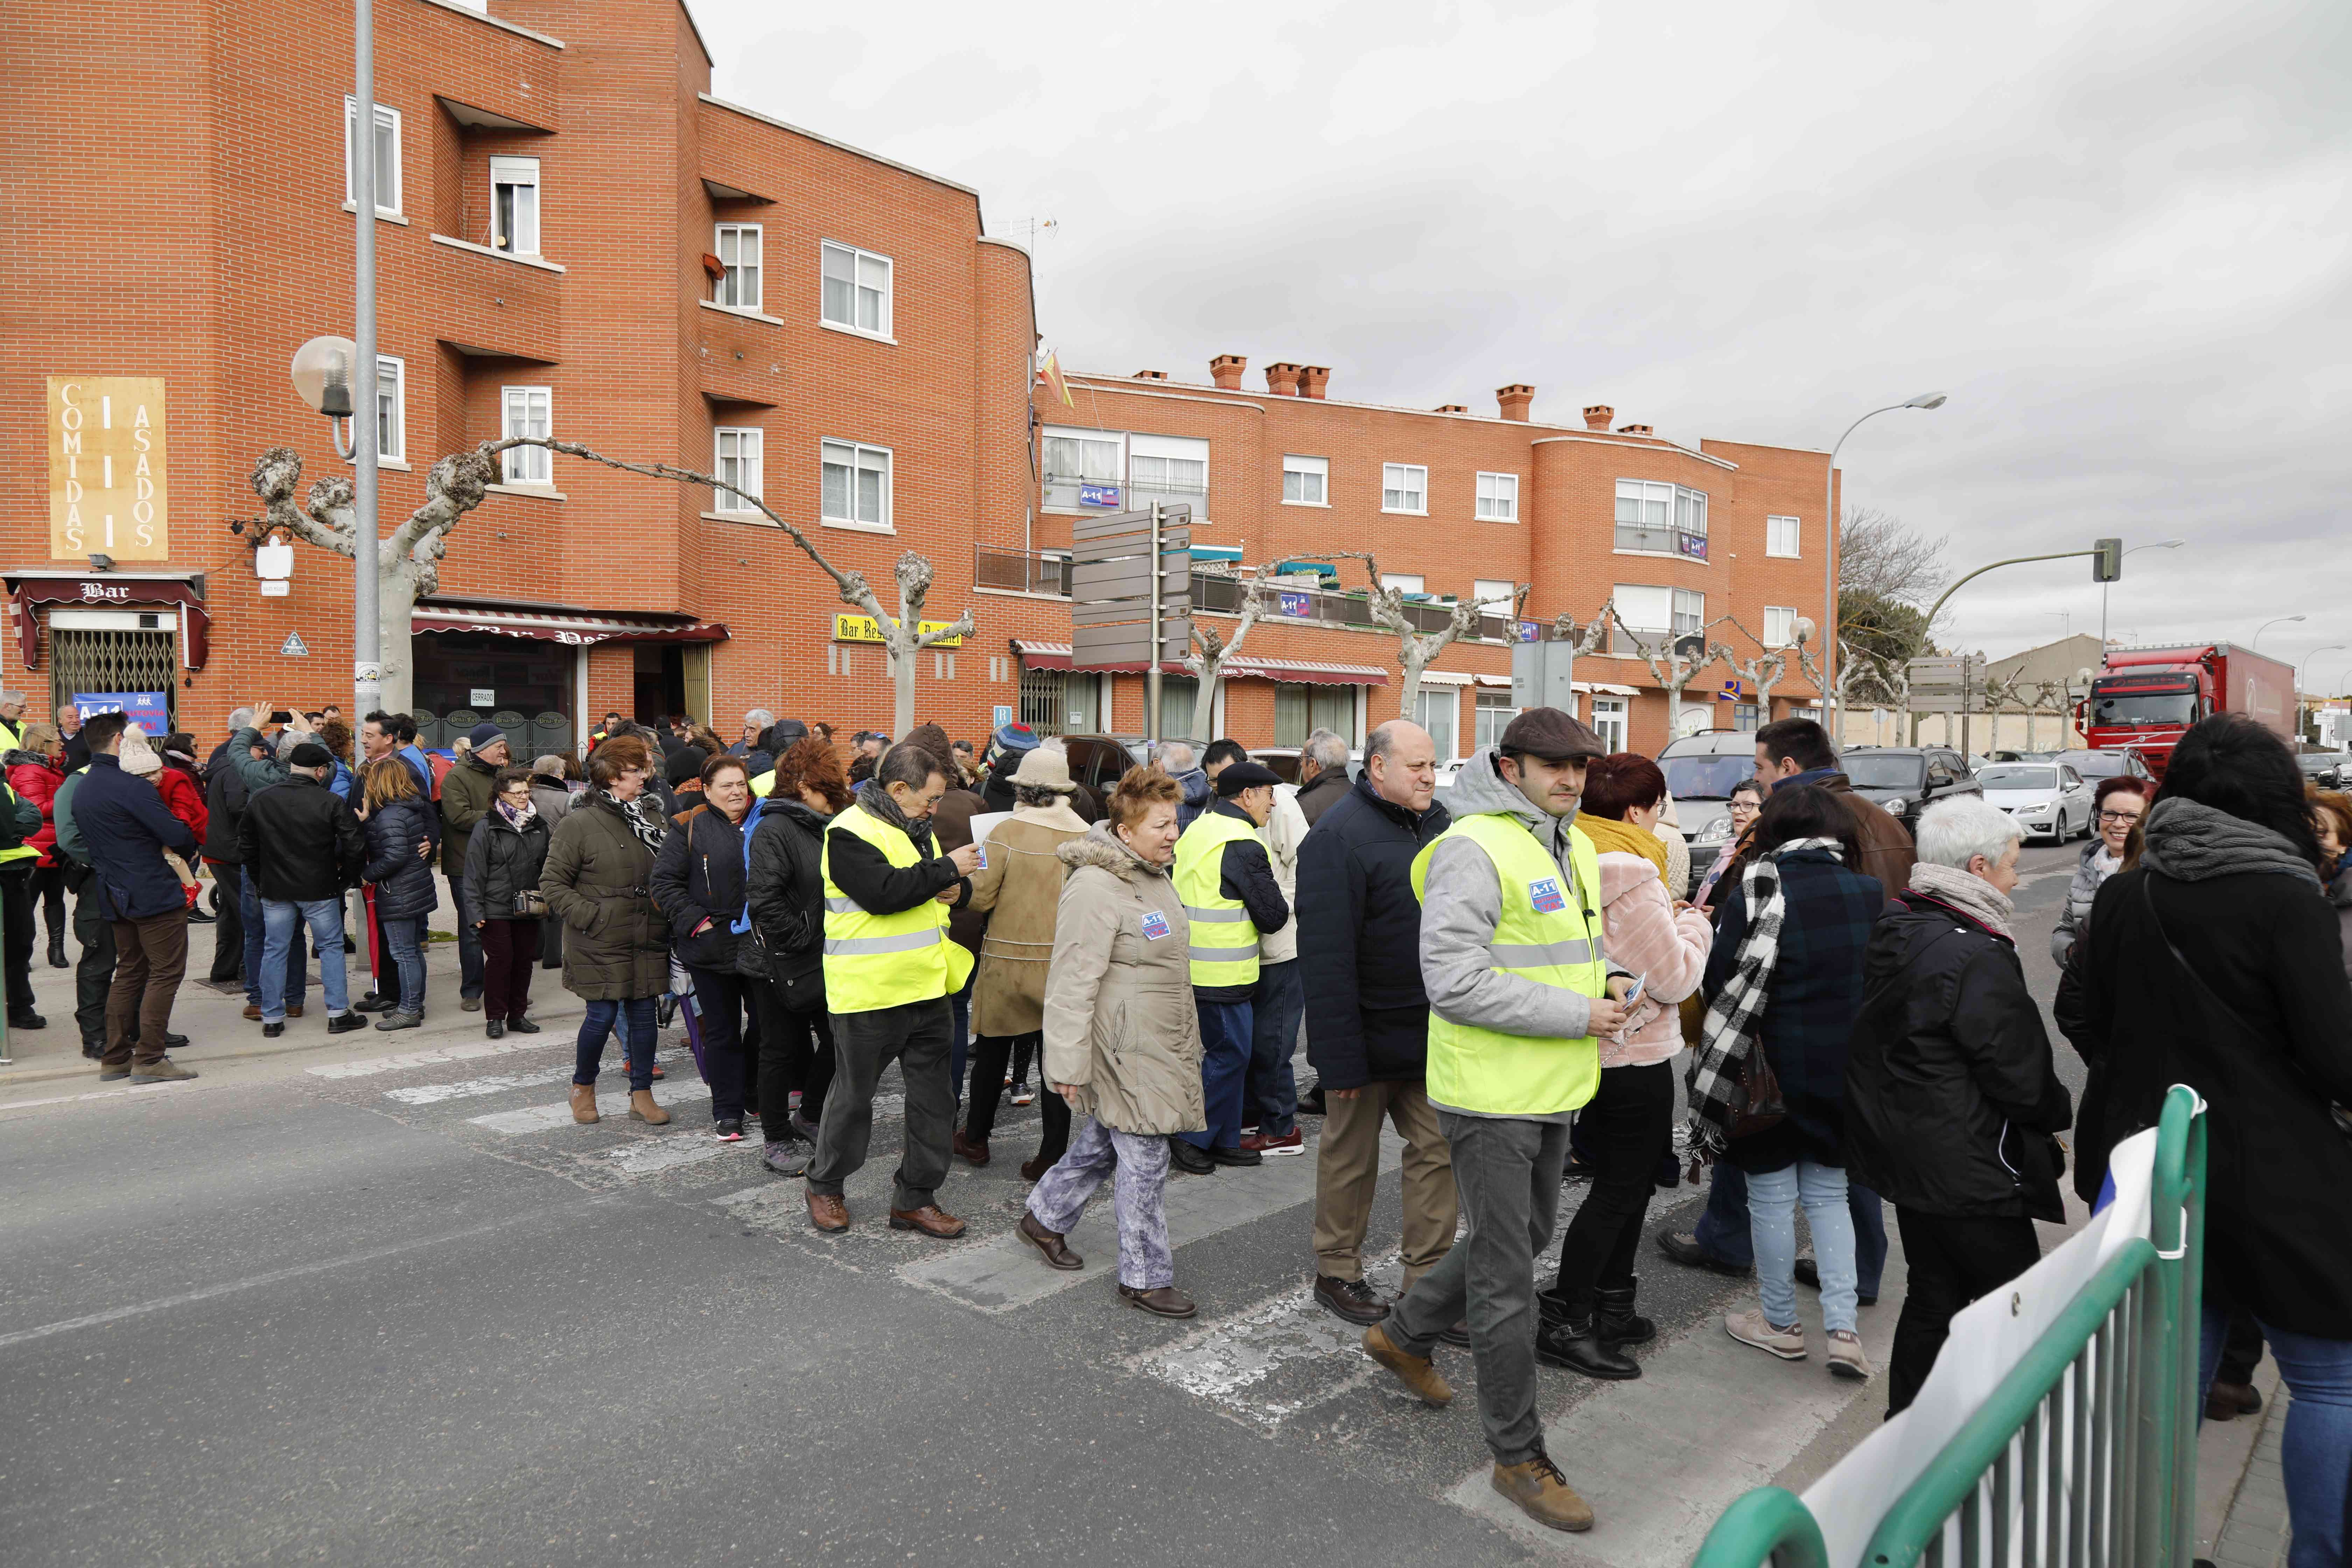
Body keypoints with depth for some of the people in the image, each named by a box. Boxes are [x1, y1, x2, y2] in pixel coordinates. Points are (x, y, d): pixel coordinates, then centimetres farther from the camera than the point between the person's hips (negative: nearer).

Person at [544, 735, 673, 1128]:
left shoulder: (654, 817, 9)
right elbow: (552, 882, -6)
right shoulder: (579, 823, -8)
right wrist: (590, 917, -14)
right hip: (601, 944, -5)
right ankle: (583, 1087, 26)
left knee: (643, 1013, 8)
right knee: (603, 1016, 1)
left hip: (648, 942, 5)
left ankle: (641, 1095, 18)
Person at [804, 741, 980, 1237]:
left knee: (934, 1095, 10)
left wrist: (958, 889, -1)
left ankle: (915, 1197, 23)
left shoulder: (915, 829, 14)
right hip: (870, 989, -8)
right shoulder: (850, 832, -13)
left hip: (928, 986, 8)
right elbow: (883, 892, -27)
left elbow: (942, 887, 23)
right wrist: (946, 869, -20)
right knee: (853, 1095, 8)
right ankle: (825, 1186, 30)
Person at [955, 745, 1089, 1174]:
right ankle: (1053, 1155, 14)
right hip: (1065, 966, 2)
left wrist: (959, 880, 9)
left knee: (992, 1054, 17)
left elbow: (979, 897, -11)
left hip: (1010, 964, -2)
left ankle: (976, 1139, 33)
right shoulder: (1088, 837, -5)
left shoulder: (1006, 833, -13)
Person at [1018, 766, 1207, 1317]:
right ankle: (1145, 1277, 14)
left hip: (1158, 1043, 10)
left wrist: (1184, 1038, 28)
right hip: (1124, 1051, -10)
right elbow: (1072, 984, -23)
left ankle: (1044, 1217, 40)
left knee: (1102, 1141, 21)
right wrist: (1069, 1064, -21)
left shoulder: (1152, 875, 11)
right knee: (1144, 1159, -1)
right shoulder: (1096, 888, -22)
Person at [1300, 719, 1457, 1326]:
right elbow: (1326, 956, -21)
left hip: (1433, 1034, 7)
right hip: (1371, 1037, -7)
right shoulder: (1339, 836, -17)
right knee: (1351, 1157, 10)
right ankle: (1337, 1272, 27)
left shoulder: (1439, 824, 7)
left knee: (1438, 1150, 9)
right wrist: (1341, 1057, -23)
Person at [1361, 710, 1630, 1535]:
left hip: (1552, 1092, 9)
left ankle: (1405, 1334, 45)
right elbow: (1455, 981, -25)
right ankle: (1519, 1457, 20)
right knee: (1507, 1276, 2)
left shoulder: (1574, 848, 12)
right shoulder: (1474, 848, -19)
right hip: (1491, 1095, -9)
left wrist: (1609, 981, 2)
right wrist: (1578, 1014, -21)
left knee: (1521, 1239, 24)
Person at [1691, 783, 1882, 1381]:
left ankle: (1781, 1323, 24)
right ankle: (1843, 1329, 14)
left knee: (1771, 1197, 11)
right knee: (1829, 1195, 18)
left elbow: (1722, 984, -10)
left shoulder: (1754, 894, -13)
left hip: (1774, 1068, -4)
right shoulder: (1871, 894, 0)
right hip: (1848, 1072, 4)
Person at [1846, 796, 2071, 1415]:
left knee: (1932, 1299, 19)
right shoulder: (1978, 957, -22)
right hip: (1969, 1172, -9)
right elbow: (2022, 1077, -17)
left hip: (1903, 1151, 9)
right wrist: (2060, 1112, 5)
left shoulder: (1893, 931, 5)